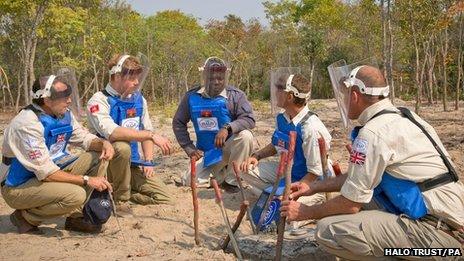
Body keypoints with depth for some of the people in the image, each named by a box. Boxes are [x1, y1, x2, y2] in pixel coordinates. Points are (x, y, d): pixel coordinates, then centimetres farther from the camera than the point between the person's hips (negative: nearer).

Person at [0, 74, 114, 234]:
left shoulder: (64, 114, -2)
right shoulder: (27, 124, -27)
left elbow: (84, 137, 8)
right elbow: (46, 172, -29)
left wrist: (103, 143, -16)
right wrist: (87, 180, -27)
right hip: (18, 187, -8)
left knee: (97, 156, -4)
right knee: (75, 195, -31)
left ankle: (75, 216, 2)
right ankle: (25, 217, -4)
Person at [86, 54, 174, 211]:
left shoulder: (138, 99, 5)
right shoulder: (99, 101, -16)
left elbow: (146, 130, 13)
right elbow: (112, 132, -34)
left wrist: (148, 162, 0)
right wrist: (152, 136, -34)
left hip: (133, 164, 6)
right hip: (107, 163, -5)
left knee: (166, 201, -7)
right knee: (122, 147, -39)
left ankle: (122, 193, 16)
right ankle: (121, 201, -16)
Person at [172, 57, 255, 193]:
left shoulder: (236, 95, -10)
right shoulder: (192, 97, -3)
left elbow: (249, 120, -20)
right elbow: (178, 123, 6)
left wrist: (228, 128, -36)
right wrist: (189, 148, -1)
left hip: (228, 148, -2)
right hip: (206, 152, 2)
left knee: (245, 135, -32)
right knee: (189, 181, -15)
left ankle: (232, 180, -14)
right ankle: (220, 172, 17)